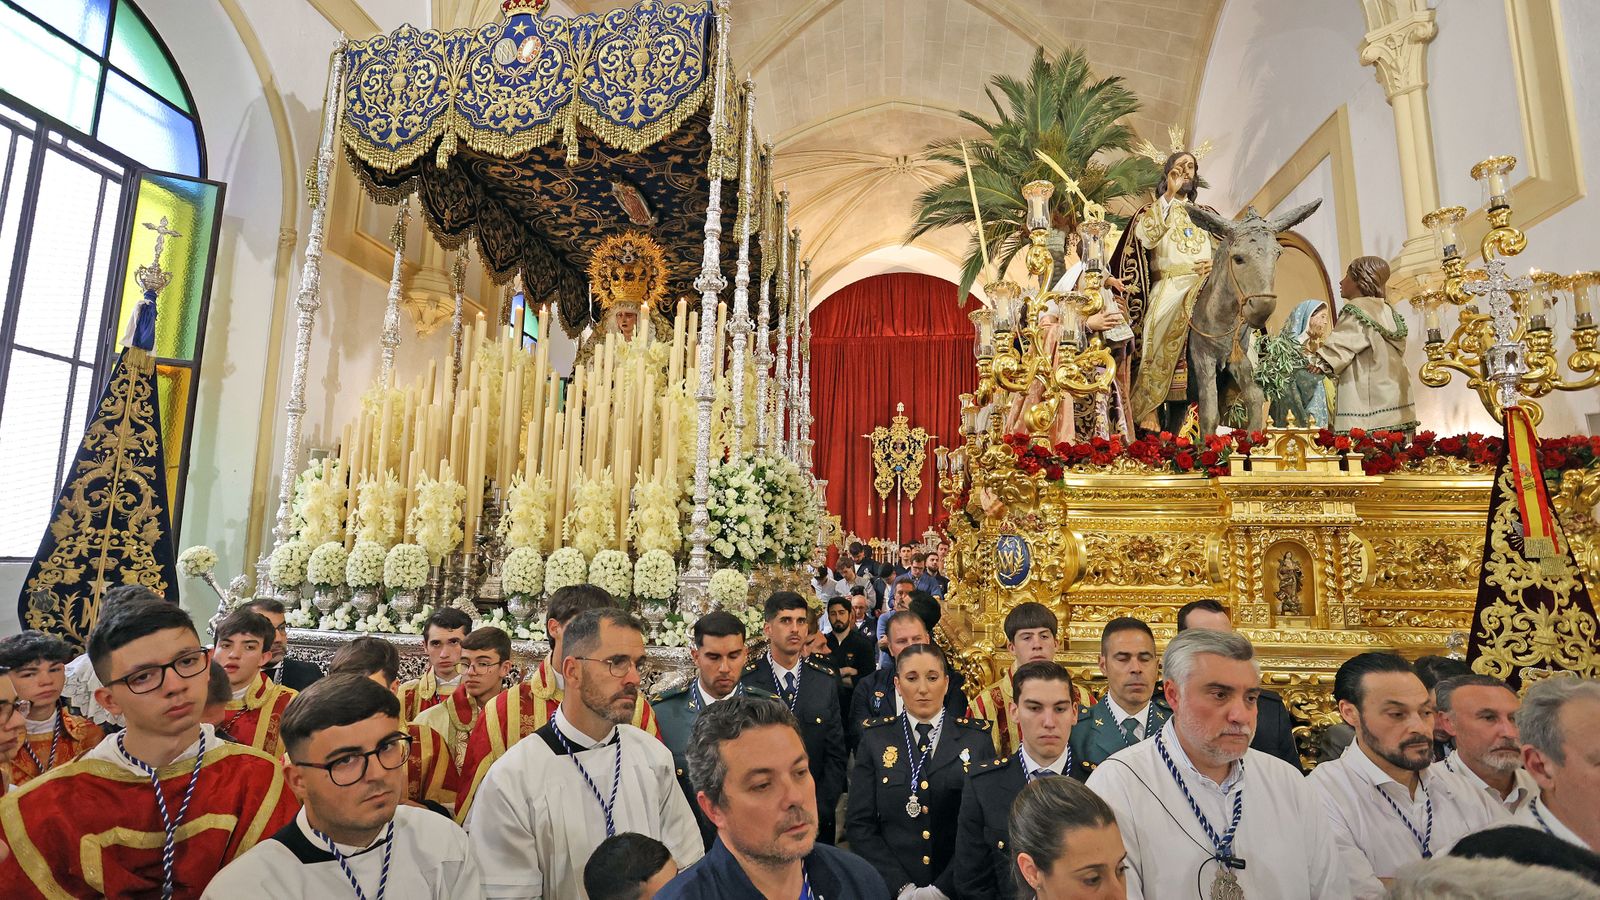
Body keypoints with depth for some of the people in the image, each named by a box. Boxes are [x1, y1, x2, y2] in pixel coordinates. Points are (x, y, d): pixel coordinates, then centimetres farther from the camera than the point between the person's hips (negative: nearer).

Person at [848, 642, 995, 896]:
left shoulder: (978, 738, -4)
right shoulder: (875, 739, -4)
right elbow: (859, 824, -5)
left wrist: (944, 888, -14)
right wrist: (903, 886, -14)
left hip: (958, 887, 0)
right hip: (891, 889, 0)